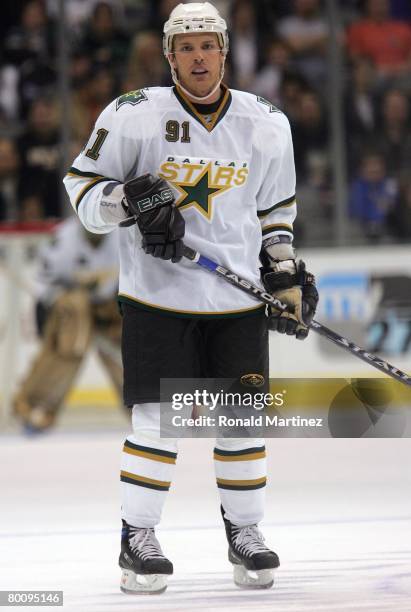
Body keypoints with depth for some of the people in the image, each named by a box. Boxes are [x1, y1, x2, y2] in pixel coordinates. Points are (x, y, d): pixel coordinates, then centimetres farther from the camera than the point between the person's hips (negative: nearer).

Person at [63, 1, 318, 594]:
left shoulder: (266, 124, 4)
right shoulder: (135, 116, -8)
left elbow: (276, 208, 16)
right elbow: (83, 185, -1)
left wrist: (286, 274, 8)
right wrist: (131, 201, -19)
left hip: (238, 300, 3)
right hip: (158, 295, -3)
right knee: (158, 419, -5)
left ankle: (245, 532, 20)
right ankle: (137, 539, 8)